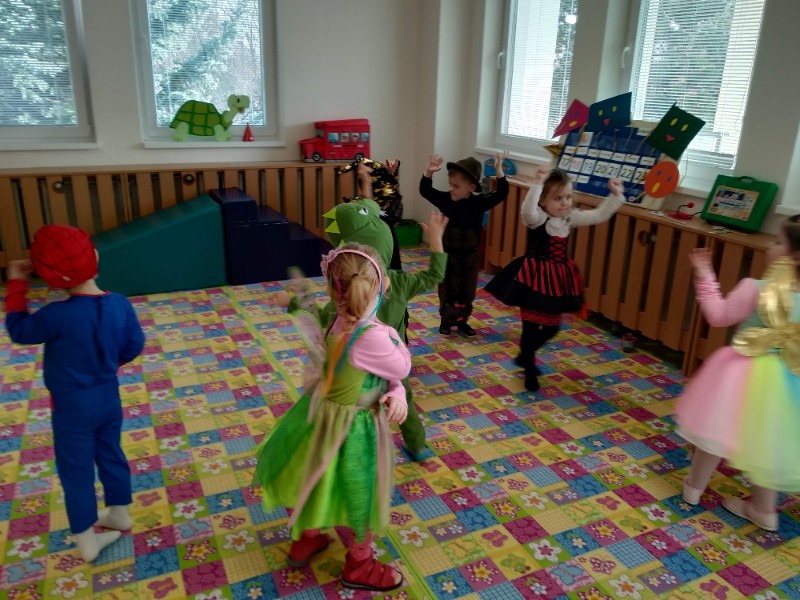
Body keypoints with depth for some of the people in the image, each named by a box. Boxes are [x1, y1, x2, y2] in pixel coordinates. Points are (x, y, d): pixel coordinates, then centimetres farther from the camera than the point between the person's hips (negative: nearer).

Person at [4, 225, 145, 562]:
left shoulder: (58, 316, -29)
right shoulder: (120, 304, -13)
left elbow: (18, 330, -10)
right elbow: (134, 347, 0)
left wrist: (17, 284, -4)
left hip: (73, 409, -5)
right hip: (109, 399, 5)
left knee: (76, 473, 12)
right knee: (111, 455, 24)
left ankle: (88, 543, 27)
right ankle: (119, 514, 43)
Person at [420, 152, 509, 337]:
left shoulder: (479, 202, -12)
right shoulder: (445, 199, -9)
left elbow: (501, 193, -19)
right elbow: (425, 191, -13)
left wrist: (499, 171, -32)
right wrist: (428, 172, -31)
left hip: (470, 256, 0)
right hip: (449, 254, 0)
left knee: (468, 290, 12)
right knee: (447, 289, 10)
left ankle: (462, 321, 28)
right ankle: (446, 320, 26)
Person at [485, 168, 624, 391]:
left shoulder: (570, 217, 3)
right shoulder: (537, 218, -17)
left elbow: (599, 215, 6)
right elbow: (528, 210, -40)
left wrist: (615, 195, -4)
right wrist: (537, 184, -48)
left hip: (559, 278, 7)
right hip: (535, 277, -7)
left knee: (552, 326, 17)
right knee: (531, 326, 3)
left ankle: (525, 356, 41)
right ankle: (530, 371, 21)